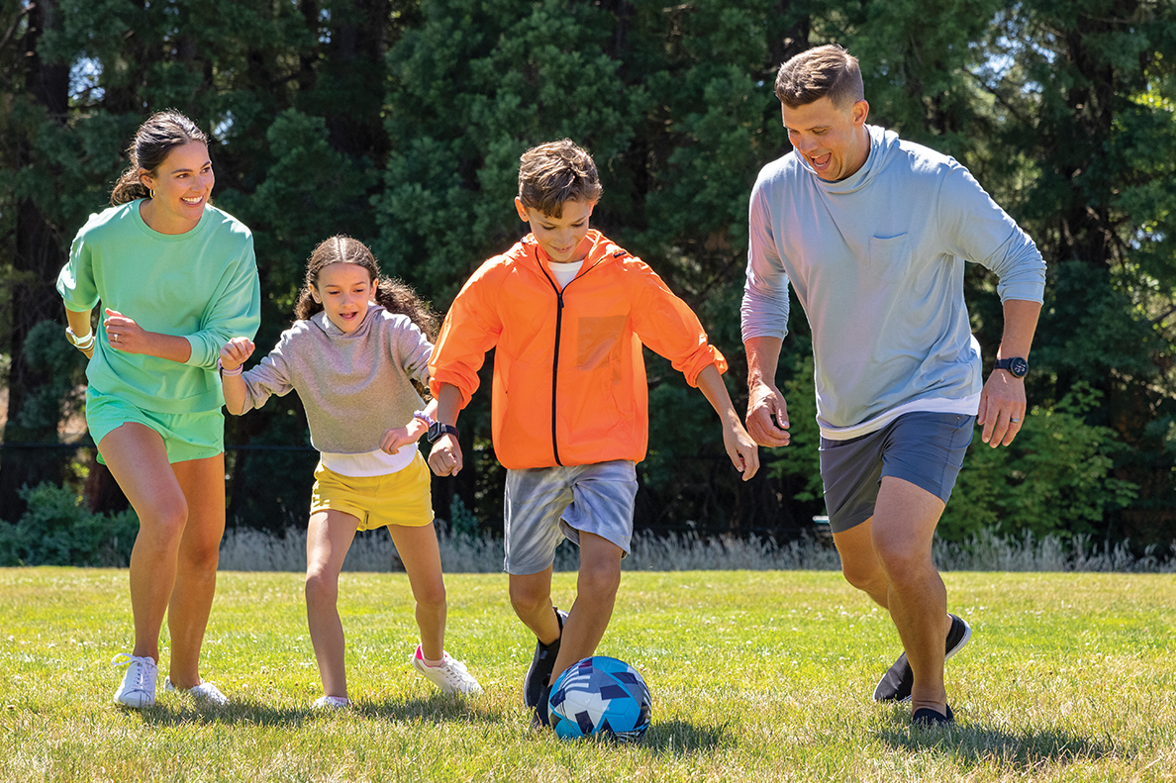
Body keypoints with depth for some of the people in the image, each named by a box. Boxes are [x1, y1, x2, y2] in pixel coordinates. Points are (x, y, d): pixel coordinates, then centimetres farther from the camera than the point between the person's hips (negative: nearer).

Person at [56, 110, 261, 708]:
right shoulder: (103, 236, -16)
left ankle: (184, 674, 32)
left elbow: (228, 339, -14)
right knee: (165, 515, -27)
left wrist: (148, 342, -28)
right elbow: (75, 293, 8)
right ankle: (143, 658, -8)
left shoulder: (232, 240, -14)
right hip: (121, 399, -3)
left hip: (196, 407, 4)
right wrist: (82, 337, 26)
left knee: (202, 548, 10)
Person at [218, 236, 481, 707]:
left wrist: (419, 423, -48)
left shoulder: (394, 330, -19)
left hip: (401, 475, 0)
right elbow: (241, 403, -14)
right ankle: (334, 696, -25)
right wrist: (232, 368, -35)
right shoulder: (300, 343, -14)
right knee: (319, 581, -25)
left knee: (430, 593, 15)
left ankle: (432, 657, 48)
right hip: (338, 480, 0)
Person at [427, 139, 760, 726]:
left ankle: (557, 692, -7)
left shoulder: (624, 275, -4)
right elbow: (454, 367, 6)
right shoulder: (496, 281, -3)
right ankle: (553, 638, 43)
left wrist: (730, 423, 3)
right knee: (527, 593, 6)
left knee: (602, 567, -23)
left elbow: (690, 348, 5)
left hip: (606, 454, -1)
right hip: (530, 456, 1)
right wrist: (445, 429, -11)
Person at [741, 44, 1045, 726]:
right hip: (845, 411, 5)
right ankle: (936, 631, 52)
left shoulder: (934, 181, -19)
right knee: (863, 568, 18)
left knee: (899, 549, -24)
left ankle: (930, 698, -1)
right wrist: (760, 381, -4)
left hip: (935, 395, -5)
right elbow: (765, 289, 10)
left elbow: (1021, 261, -5)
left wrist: (1011, 370, -14)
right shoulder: (777, 189, -9)